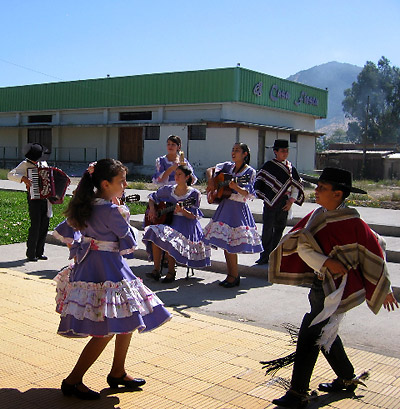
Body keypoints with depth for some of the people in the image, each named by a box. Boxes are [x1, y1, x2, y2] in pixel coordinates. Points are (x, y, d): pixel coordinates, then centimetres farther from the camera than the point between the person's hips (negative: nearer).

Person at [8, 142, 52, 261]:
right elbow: (10, 175, -12)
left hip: (45, 197, 6)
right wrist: (23, 178, -27)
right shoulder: (26, 164, -4)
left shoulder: (43, 163, 12)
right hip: (34, 197, -6)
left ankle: (39, 252, 15)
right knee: (35, 225, -8)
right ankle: (31, 253, 2)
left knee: (44, 225, 6)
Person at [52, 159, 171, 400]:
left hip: (87, 267, 10)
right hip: (108, 272, -10)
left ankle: (118, 373, 30)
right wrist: (123, 216, 3)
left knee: (128, 322, 18)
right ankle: (73, 381, 10)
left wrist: (77, 252, 18)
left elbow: (65, 232, 12)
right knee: (106, 332, -1)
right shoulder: (112, 211, -21)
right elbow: (129, 245, -11)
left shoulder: (85, 205, 5)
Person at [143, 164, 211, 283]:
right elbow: (152, 197, 23)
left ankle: (171, 271, -13)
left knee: (168, 239, -33)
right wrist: (152, 209, 5)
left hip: (186, 225, -4)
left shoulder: (194, 194, -4)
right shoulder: (168, 189, 9)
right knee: (155, 234, -26)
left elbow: (194, 216, -8)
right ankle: (156, 269, -15)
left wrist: (182, 211, -25)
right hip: (169, 220, 5)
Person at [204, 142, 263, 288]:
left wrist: (236, 187, -26)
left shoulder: (250, 172, -4)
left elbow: (248, 194, -10)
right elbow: (210, 170, 4)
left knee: (230, 245, -7)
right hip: (225, 206, 6)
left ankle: (234, 276, 7)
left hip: (238, 209, -6)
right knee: (224, 243, 7)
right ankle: (231, 275, 18)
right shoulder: (228, 166, 10)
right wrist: (211, 183, -12)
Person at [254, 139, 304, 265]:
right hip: (270, 203, -3)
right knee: (268, 230, -3)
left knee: (279, 229, 9)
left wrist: (291, 200, 2)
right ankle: (265, 256, 4)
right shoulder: (268, 166, -2)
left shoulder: (290, 168, 8)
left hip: (284, 205, 4)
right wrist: (264, 196, -3)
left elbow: (297, 185, 12)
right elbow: (258, 180, 3)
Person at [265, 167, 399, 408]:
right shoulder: (317, 215, 0)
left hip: (338, 289, -8)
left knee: (310, 336, -9)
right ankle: (348, 379, 41)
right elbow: (302, 245, -8)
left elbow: (374, 252, -6)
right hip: (321, 285, 8)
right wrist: (327, 262, -24)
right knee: (325, 333, 21)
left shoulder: (352, 223, -17)